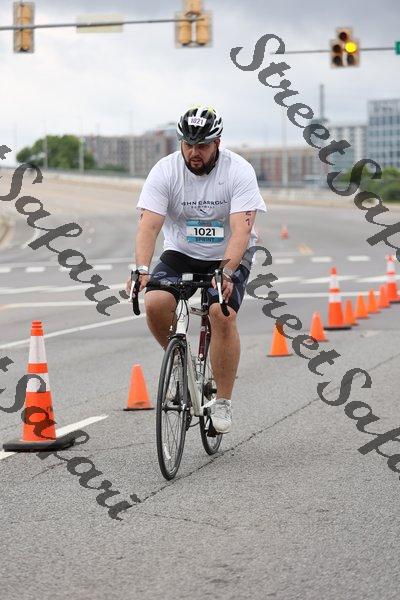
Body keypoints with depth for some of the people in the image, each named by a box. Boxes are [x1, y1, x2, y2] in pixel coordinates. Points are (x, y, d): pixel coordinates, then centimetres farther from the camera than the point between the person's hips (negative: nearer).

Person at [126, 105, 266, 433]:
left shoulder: (239, 171, -18)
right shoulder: (165, 171, -14)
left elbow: (241, 228, -28)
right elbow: (149, 225, -21)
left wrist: (226, 272, -43)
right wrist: (142, 269, -38)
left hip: (229, 257, -2)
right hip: (181, 253, 2)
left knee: (223, 314, -26)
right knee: (155, 303, -25)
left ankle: (223, 403, -12)